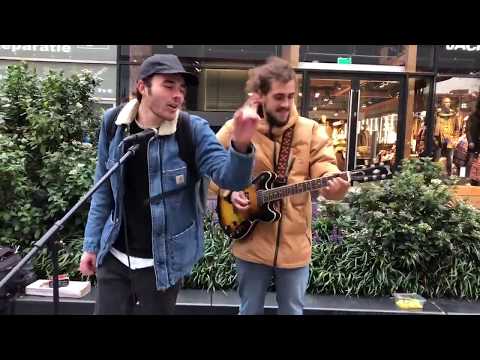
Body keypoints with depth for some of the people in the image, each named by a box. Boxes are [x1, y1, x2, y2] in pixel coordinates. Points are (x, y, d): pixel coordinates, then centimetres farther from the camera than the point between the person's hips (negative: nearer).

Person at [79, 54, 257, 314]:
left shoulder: (193, 130, -13)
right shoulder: (113, 124, -5)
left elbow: (230, 177, -22)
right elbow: (103, 190, 3)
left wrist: (241, 146, -42)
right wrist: (91, 244, 5)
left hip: (162, 261, -2)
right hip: (114, 256, 3)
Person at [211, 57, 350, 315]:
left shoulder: (310, 130, -2)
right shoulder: (235, 129, -4)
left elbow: (324, 168, -8)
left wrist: (335, 184, -30)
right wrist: (229, 192, -12)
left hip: (294, 245, 1)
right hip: (251, 244, 0)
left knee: (293, 310, 16)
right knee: (250, 310, 17)